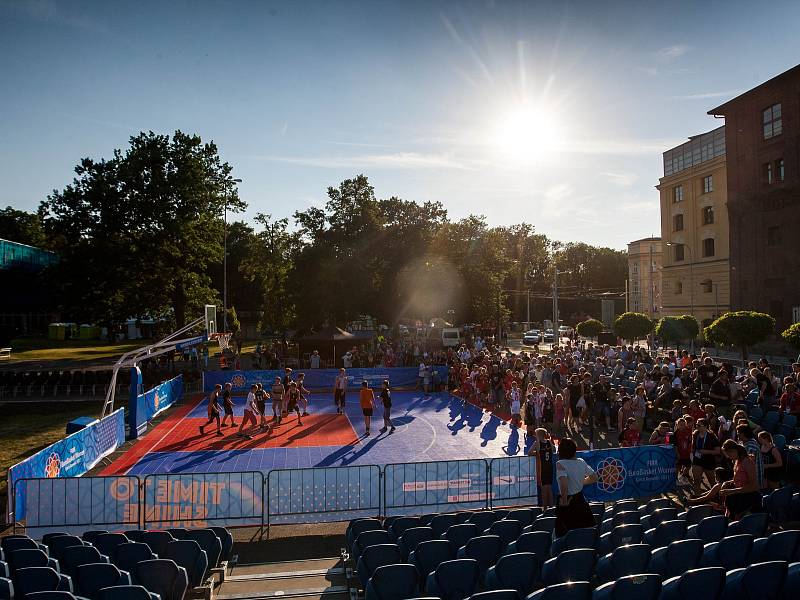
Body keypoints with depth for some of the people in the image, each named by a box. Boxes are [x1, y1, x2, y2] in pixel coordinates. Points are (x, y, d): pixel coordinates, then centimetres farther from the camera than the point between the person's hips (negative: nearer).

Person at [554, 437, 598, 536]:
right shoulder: (581, 462, 0)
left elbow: (564, 484, -31)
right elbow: (594, 477, 12)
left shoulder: (560, 464, -19)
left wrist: (564, 501, -19)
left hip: (567, 505, -6)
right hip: (581, 501, 6)